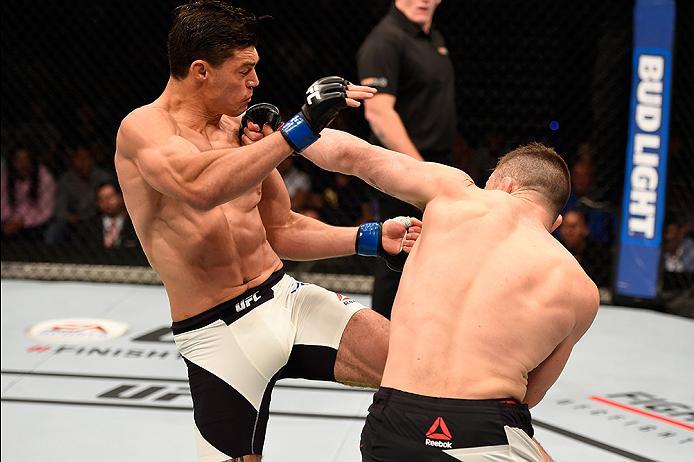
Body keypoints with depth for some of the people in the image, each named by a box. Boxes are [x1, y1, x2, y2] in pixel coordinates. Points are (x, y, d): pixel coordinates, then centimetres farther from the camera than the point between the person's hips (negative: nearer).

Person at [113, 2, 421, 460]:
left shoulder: (243, 132, 10)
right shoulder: (143, 130, -10)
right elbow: (202, 188, -33)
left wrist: (371, 239, 6)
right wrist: (301, 128, -34)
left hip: (287, 299, 5)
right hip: (219, 334, -5)